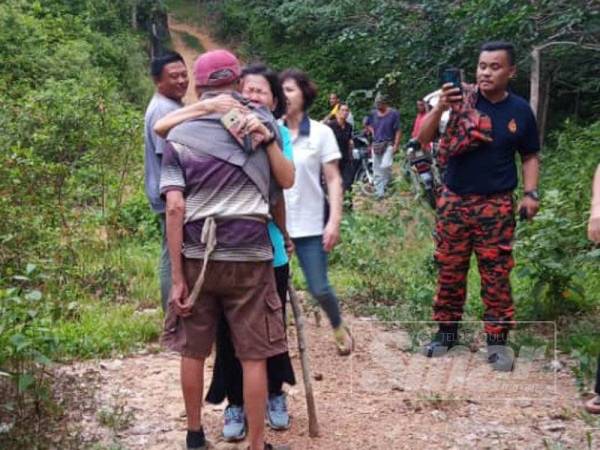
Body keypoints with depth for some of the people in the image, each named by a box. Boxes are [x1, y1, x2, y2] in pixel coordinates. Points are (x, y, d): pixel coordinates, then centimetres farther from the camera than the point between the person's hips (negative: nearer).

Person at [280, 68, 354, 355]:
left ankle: (338, 328, 33)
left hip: (310, 225, -1)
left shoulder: (320, 133, -1)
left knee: (319, 289, 3)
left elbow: (333, 180, -2)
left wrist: (334, 222, -10)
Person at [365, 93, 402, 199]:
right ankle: (379, 192, 15)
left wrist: (396, 145, -12)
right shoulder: (373, 114, 8)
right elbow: (368, 124, 27)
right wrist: (372, 131, 9)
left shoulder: (394, 113, -5)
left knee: (385, 166, -22)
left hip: (388, 144, -5)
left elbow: (398, 131, -6)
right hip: (376, 144, 5)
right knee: (377, 170, 6)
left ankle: (388, 184, 2)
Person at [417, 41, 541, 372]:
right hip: (453, 201, 0)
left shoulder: (520, 110, 1)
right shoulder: (461, 99, -5)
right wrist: (440, 108, -27)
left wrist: (531, 193, -3)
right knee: (449, 272, 10)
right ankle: (447, 331, 25)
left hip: (496, 206, 0)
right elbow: (423, 139, -10)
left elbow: (530, 156, 12)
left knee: (496, 276, 3)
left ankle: (497, 340, 15)